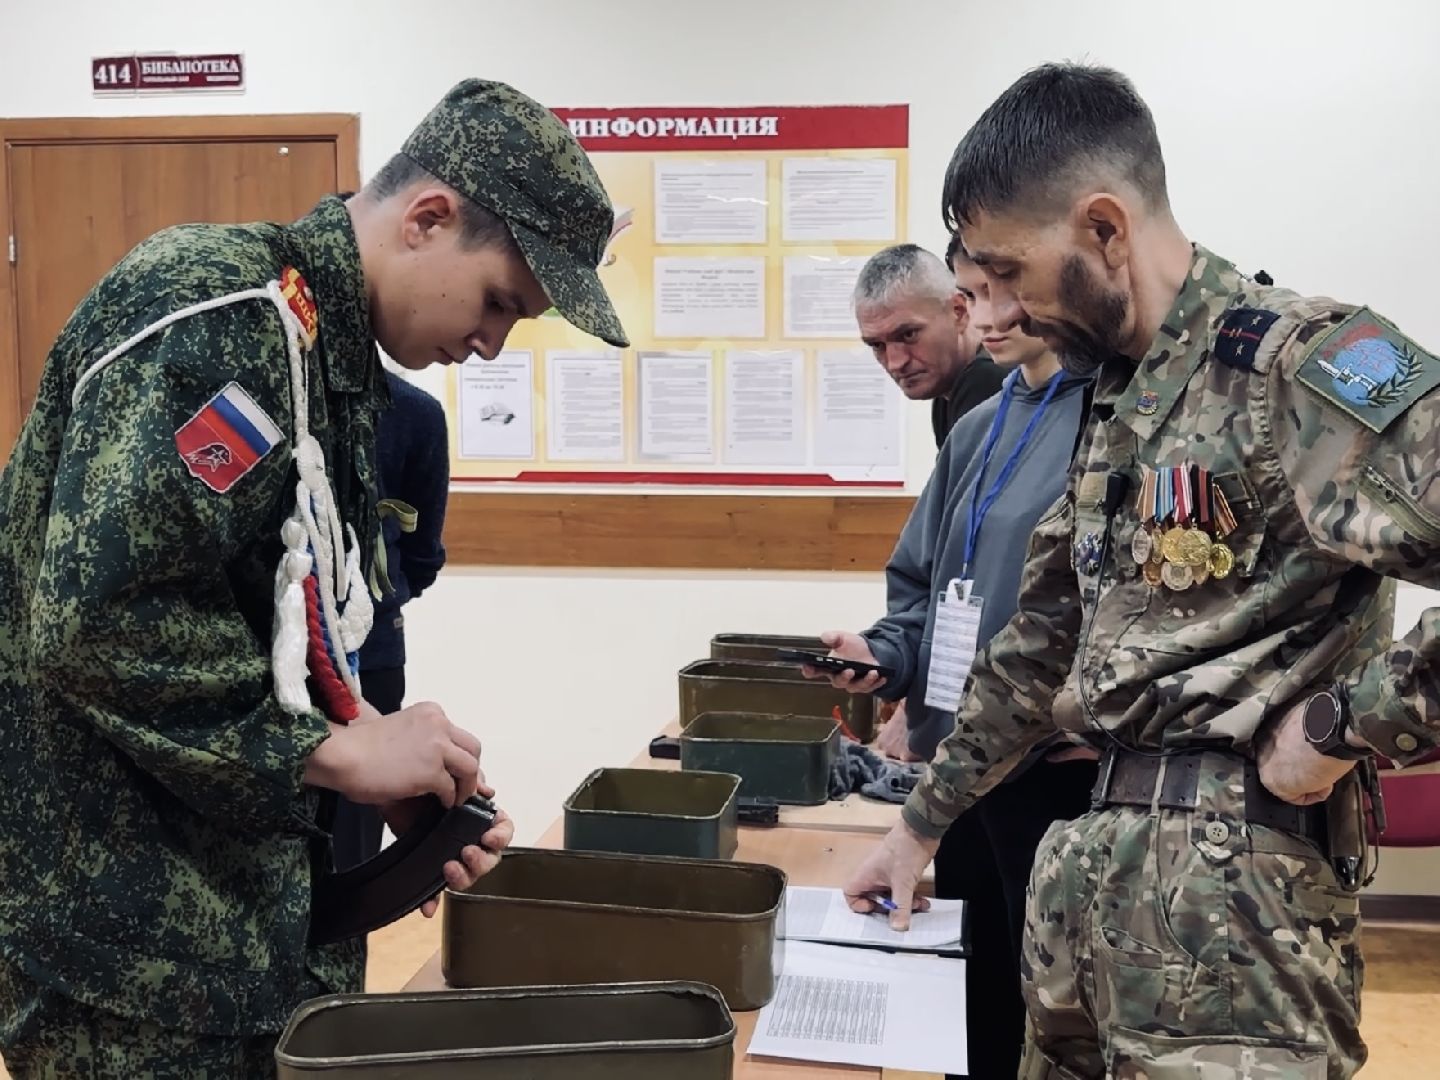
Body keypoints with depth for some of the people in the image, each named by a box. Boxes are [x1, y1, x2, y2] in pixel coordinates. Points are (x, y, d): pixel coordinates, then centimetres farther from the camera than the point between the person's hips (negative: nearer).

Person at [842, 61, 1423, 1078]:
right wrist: (923, 823, 22)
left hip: (1227, 870, -8)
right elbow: (1042, 642, 20)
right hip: (1090, 854, 8)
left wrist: (1344, 725, -18)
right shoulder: (1115, 400, 13)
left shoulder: (1302, 357, -13)